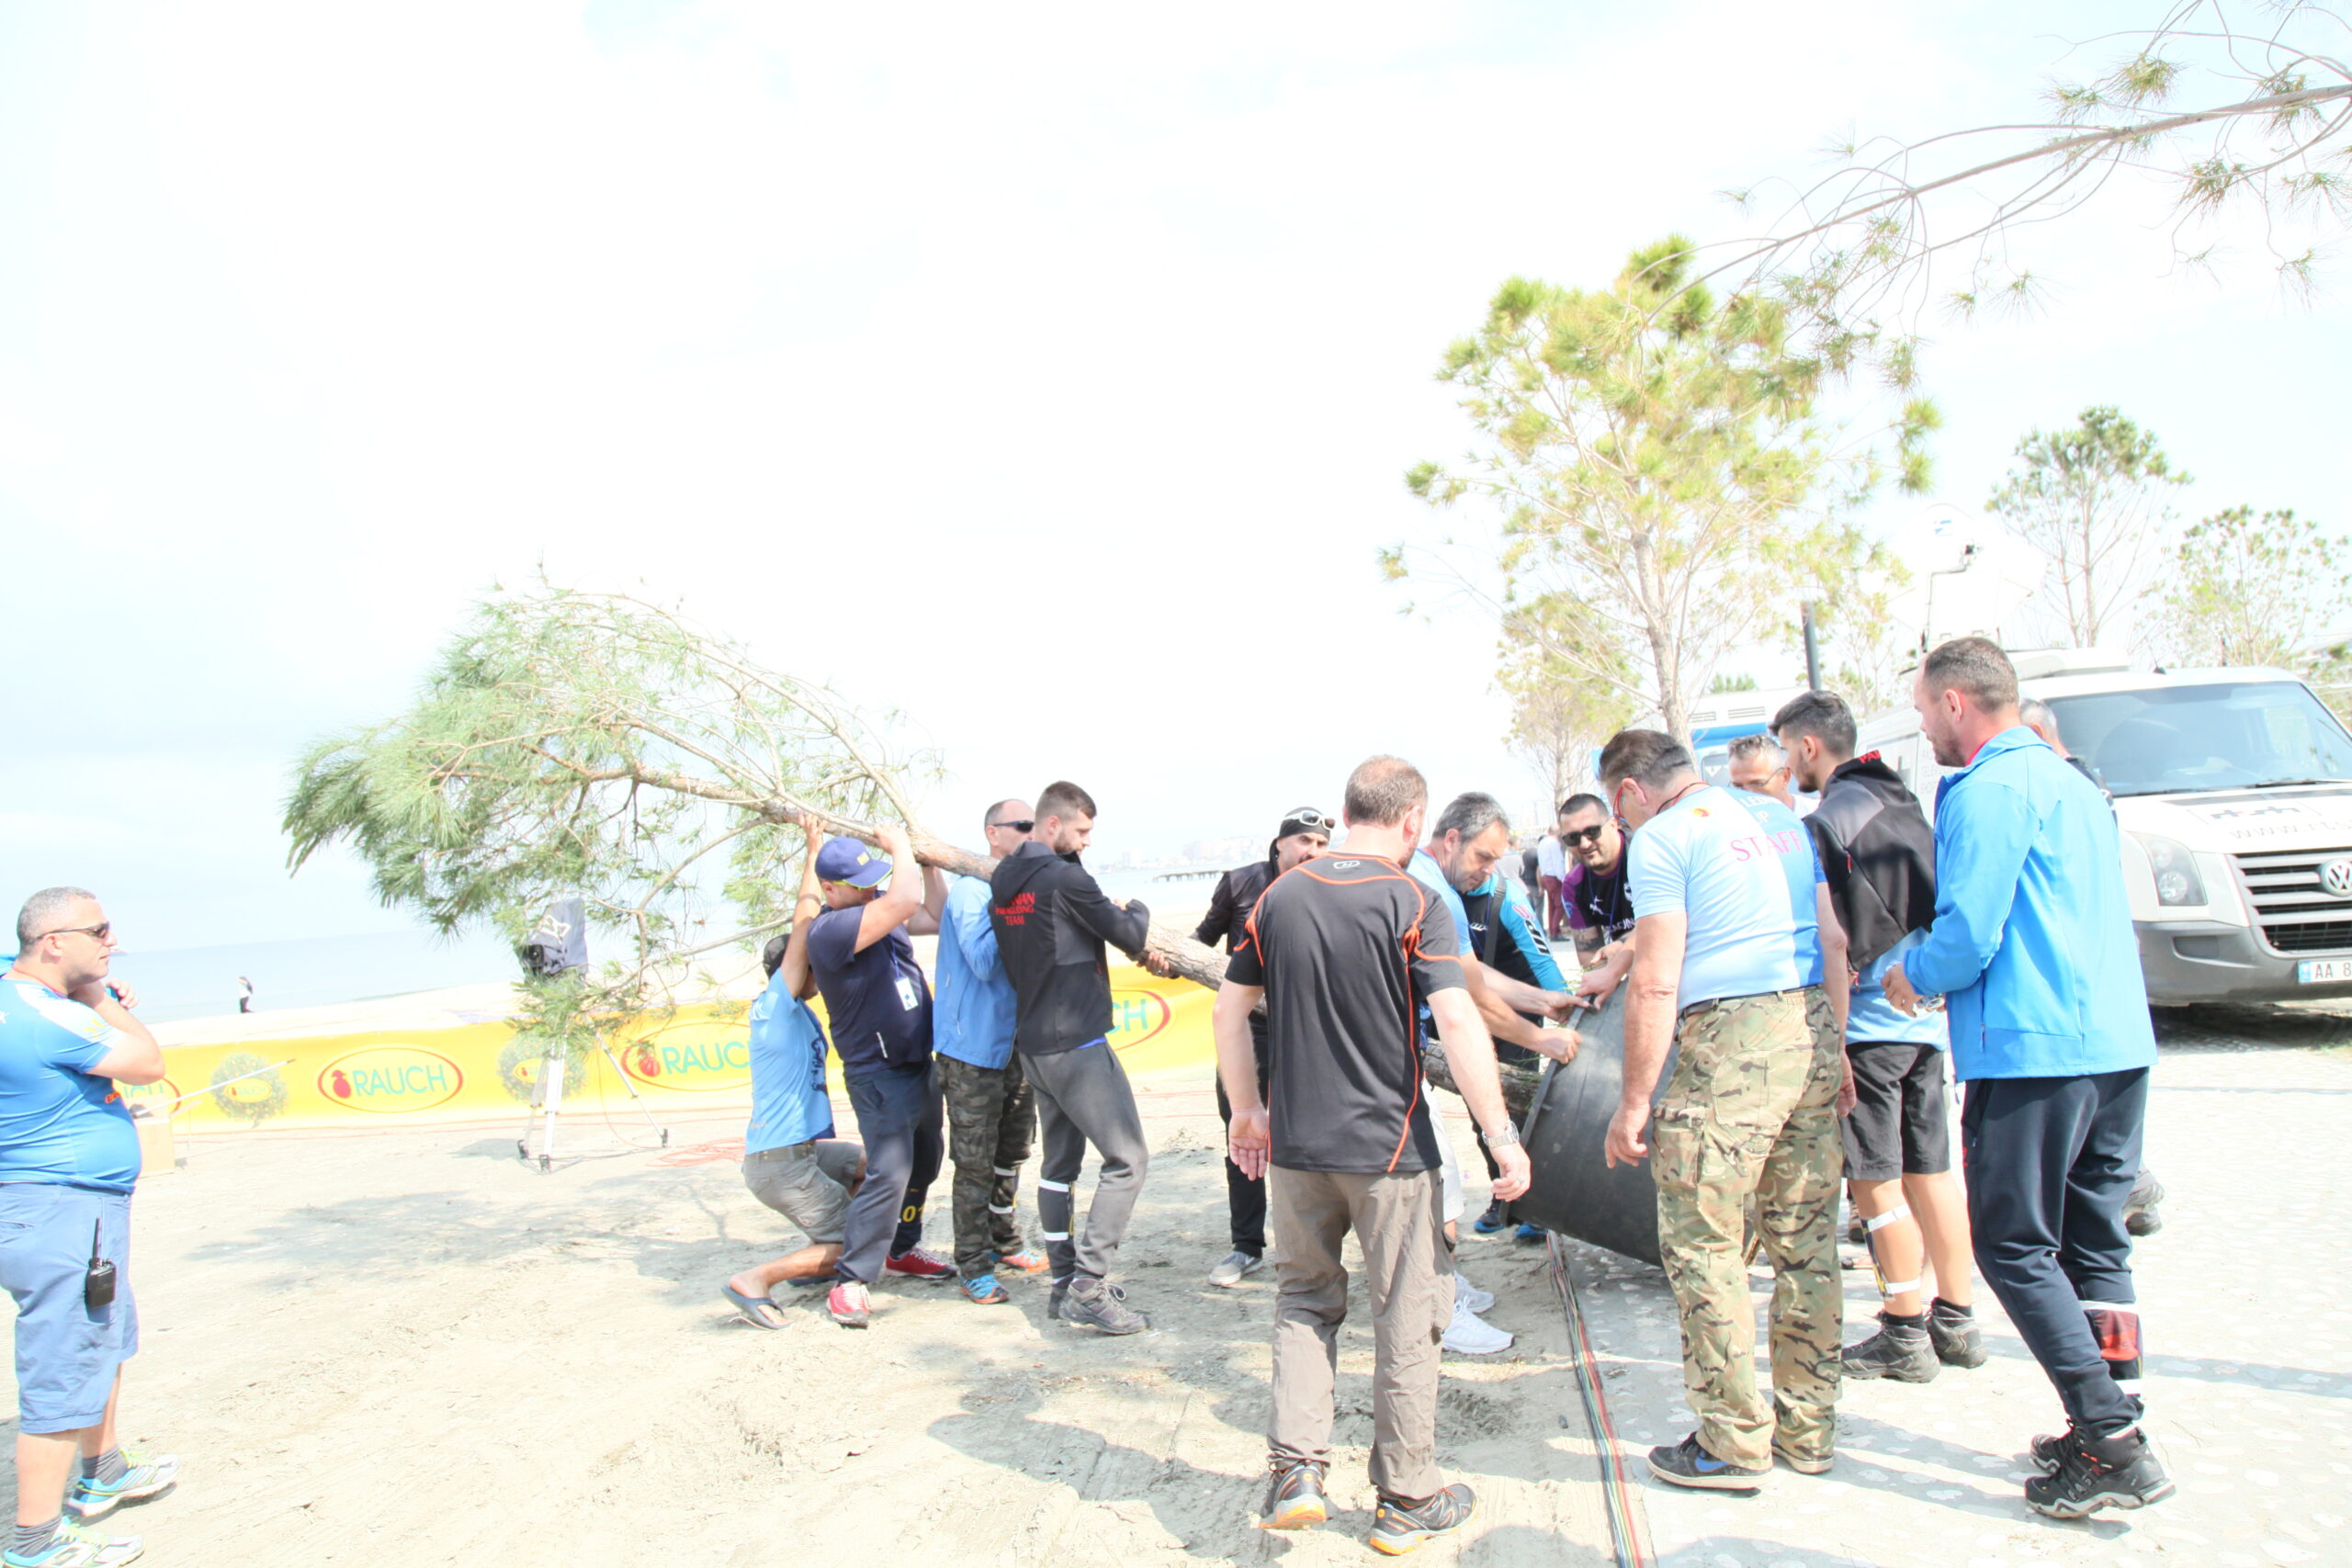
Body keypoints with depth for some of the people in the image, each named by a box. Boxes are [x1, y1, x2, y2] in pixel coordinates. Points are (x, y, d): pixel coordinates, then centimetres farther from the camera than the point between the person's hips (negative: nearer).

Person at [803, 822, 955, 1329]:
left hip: (920, 1064, 9)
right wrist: (900, 845, -19)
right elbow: (906, 901, -34)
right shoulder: (829, 929, -24)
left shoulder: (879, 910, 4)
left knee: (923, 1163, 19)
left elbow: (936, 916, 16)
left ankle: (902, 1250, 36)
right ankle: (850, 1281, -5)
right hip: (879, 1074, -9)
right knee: (889, 1173, -14)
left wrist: (929, 865, 4)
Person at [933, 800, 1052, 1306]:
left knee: (1012, 1154, 18)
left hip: (1018, 1045, 8)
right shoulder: (971, 890, -14)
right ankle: (973, 1266, 9)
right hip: (973, 1046, -8)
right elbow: (985, 962, -24)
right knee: (975, 1162, -1)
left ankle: (1004, 1243, 33)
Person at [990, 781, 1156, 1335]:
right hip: (1077, 1043, -9)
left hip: (1032, 1041, 9)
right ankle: (1088, 1288, -6)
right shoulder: (1065, 880, -16)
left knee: (1060, 1162, 15)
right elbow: (1131, 937, -10)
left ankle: (1066, 1282, 20)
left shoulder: (1002, 881, 9)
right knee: (1127, 1157, -4)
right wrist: (1137, 908, 14)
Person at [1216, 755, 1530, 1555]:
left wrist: (1245, 1109, 17)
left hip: (1295, 1145, 4)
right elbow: (1457, 1021, -20)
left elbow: (1229, 1008, 8)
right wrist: (1502, 1136, -14)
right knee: (1407, 1318, 10)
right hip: (1390, 1148, -4)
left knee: (1304, 1300, 20)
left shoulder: (1281, 895, 3)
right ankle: (1407, 1500, 22)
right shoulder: (1414, 904, -11)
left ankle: (1294, 1471, 14)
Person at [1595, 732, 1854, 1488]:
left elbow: (1656, 986, -11)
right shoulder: (1779, 817, 17)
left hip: (1730, 1040, -8)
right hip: (1813, 1029, 8)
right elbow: (1833, 942, 17)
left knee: (1705, 1246, 2)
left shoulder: (1661, 838, -5)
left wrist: (1634, 1102, -7)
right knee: (1806, 1241, 14)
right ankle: (1809, 1429, 24)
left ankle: (1735, 1441, 9)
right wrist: (1835, 1052, 23)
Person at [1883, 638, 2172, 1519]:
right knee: (2095, 1242, 14)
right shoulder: (2071, 783, 17)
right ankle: (2115, 1430, 20)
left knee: (2014, 1247, 0)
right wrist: (1933, 970, 23)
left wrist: (1909, 976, 0)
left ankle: (2112, 1446, -1)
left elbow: (1967, 934, -19)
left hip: (2032, 1051, -9)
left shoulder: (1989, 791, -13)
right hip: (2118, 1044, 9)